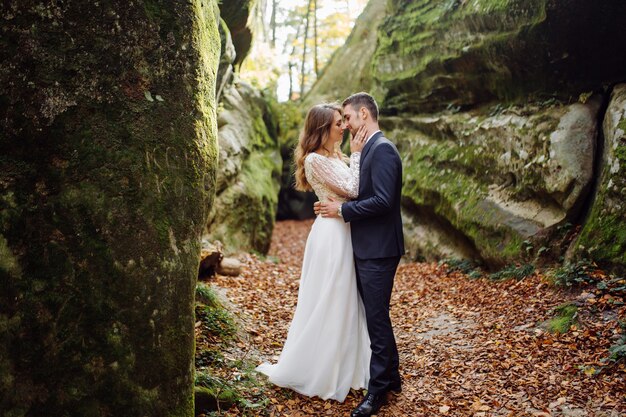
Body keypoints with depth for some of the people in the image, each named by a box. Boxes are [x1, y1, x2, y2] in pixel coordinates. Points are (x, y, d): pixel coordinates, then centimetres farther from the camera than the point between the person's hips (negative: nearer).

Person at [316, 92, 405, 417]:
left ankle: (378, 390, 13)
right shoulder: (369, 149, 15)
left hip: (379, 250, -10)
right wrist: (340, 207, 7)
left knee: (377, 317, 0)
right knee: (375, 315, 17)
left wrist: (342, 210, -16)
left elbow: (383, 201, -24)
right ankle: (391, 376, 32)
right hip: (367, 248, 10)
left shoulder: (383, 149, -15)